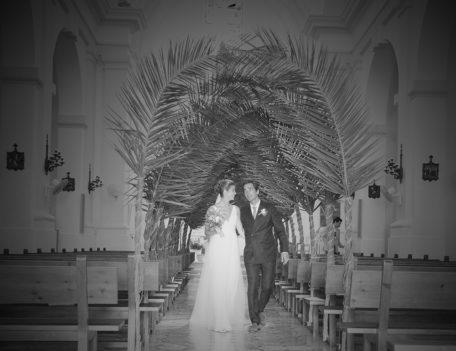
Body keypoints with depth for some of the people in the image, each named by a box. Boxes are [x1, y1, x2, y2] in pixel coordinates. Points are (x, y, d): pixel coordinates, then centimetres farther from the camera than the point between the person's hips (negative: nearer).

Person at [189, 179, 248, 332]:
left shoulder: (235, 209, 12)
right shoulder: (212, 209, 1)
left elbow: (241, 230, 14)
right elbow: (207, 232, 4)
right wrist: (214, 229, -16)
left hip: (232, 251, 4)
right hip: (216, 249, -4)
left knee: (232, 284, 2)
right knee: (216, 284, -6)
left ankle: (232, 318, 10)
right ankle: (217, 320, -1)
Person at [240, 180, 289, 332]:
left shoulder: (269, 208, 2)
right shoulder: (243, 211, 9)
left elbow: (280, 230, 3)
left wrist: (284, 250, -3)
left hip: (268, 254, -1)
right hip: (250, 255, 1)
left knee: (267, 286, 0)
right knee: (252, 287, -6)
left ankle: (260, 310, 27)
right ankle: (255, 321, -4)